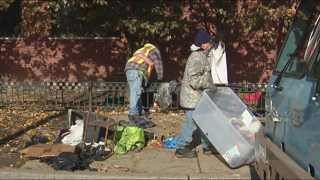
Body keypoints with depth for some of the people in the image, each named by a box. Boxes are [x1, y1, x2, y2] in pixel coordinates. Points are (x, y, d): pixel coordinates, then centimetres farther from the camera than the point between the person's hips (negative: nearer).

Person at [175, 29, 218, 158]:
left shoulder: (202, 56, 14)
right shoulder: (197, 57, -20)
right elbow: (194, 80, -27)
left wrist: (211, 85, 16)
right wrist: (209, 85, -21)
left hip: (199, 96, 11)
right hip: (193, 97, -11)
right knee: (192, 123, -4)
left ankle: (207, 146, 27)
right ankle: (182, 148, 7)